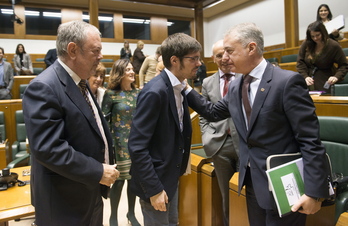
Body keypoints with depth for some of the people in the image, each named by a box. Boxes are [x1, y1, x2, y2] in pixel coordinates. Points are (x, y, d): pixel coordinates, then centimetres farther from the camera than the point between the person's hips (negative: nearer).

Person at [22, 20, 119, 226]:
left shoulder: (79, 82, 7)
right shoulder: (44, 88, -22)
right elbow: (47, 148, -28)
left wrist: (106, 164, 6)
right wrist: (97, 172, -23)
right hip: (65, 202, -8)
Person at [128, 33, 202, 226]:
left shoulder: (179, 88, 2)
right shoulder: (155, 92, -25)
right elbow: (136, 146, -25)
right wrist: (154, 189, -21)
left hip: (171, 176, 8)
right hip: (155, 180, -8)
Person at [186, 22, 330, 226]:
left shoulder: (288, 81, -18)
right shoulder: (235, 87, 5)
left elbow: (310, 140, -18)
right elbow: (213, 112, 15)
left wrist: (313, 191, -20)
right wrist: (186, 89, 6)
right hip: (252, 180, 7)